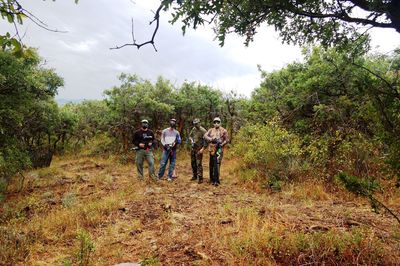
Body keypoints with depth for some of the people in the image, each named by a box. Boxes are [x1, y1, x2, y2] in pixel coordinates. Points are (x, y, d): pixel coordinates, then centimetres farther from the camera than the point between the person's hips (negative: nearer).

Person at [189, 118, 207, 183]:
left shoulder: (203, 131, -15)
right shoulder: (193, 129, 6)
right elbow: (190, 135, 22)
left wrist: (203, 148, -20)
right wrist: (191, 140, 1)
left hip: (199, 149, -7)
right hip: (193, 148, 7)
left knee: (199, 164, -8)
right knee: (193, 162, 14)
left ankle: (200, 178, -3)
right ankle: (195, 176, 28)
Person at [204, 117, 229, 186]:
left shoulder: (223, 131, 3)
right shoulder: (211, 130, 12)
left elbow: (227, 139, 0)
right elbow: (205, 136, -2)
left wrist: (221, 144, -15)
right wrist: (211, 139, -20)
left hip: (219, 149, -4)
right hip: (212, 149, 4)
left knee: (217, 165, -11)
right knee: (211, 165, 11)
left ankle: (216, 180, -6)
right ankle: (212, 179, 25)